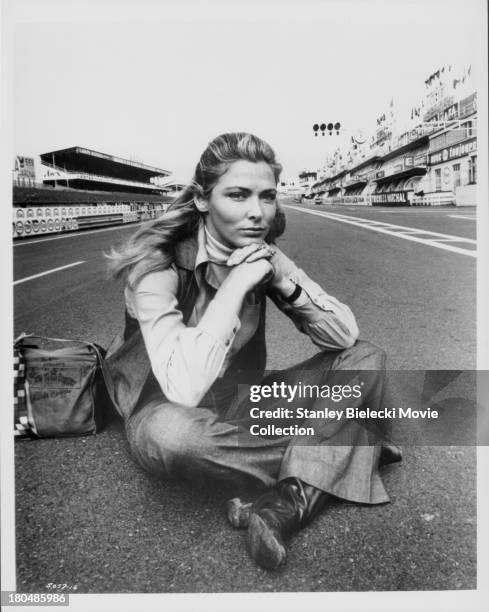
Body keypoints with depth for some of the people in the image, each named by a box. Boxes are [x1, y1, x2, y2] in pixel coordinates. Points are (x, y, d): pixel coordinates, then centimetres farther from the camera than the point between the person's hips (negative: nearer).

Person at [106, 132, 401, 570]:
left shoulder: (264, 255, -6)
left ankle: (287, 505, -27)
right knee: (171, 432, -42)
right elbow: (184, 390, -35)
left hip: (243, 406, 6)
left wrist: (284, 283, -23)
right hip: (169, 413, -5)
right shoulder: (160, 266, -23)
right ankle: (340, 452, -19)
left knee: (366, 357, -7)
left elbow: (346, 336, -7)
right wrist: (235, 286, -32)